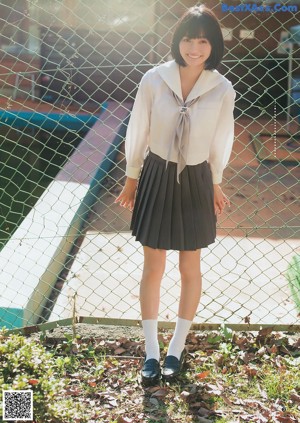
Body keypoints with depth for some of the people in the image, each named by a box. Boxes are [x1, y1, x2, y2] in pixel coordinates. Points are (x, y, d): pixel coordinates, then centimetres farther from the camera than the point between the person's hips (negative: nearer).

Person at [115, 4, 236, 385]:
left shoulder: (222, 90, -10)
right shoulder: (153, 79, -12)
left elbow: (220, 143, 3)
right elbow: (138, 132, -1)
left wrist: (215, 185, 13)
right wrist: (131, 178, 6)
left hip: (195, 183, 1)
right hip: (156, 177, 0)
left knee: (190, 269, 11)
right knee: (153, 268, 8)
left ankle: (177, 348, 30)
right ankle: (151, 351, 24)